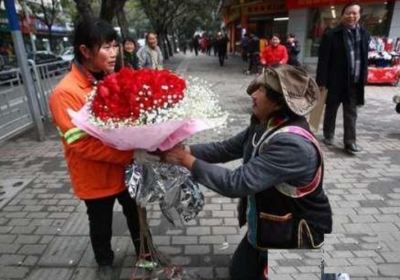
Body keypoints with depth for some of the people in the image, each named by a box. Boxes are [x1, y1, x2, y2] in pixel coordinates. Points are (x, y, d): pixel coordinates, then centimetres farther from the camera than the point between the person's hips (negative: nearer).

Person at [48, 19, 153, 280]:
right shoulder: (65, 93, -22)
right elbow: (83, 144, -25)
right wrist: (131, 154, -29)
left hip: (126, 169, 5)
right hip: (96, 177, -4)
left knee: (136, 216, 23)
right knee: (102, 225, 20)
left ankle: (144, 252, 50)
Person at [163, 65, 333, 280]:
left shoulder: (292, 145, -33)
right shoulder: (264, 126, -5)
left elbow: (237, 183, -35)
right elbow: (226, 148, -2)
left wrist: (188, 161, -28)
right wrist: (187, 150, -14)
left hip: (295, 234, -8)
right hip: (264, 225, 8)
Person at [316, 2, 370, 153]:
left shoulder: (364, 34, 8)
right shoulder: (331, 35, -7)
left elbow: (365, 58, 13)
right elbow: (323, 60, -10)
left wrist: (364, 78, 8)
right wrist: (321, 81, -14)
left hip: (355, 81, 4)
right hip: (336, 80, -4)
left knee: (351, 112, 5)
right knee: (331, 109, 11)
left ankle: (350, 141, 11)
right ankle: (328, 135, 28)